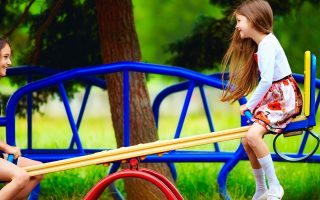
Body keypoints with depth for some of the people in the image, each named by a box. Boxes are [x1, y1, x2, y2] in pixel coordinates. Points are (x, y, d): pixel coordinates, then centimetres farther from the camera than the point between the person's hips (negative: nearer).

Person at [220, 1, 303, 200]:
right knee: (247, 141, 6)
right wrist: (252, 105, 0)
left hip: (285, 97, -10)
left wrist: (250, 105, -14)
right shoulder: (258, 45, 14)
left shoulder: (267, 43, -16)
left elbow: (266, 80, -23)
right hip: (272, 97, 10)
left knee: (252, 135, -26)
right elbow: (264, 80, 9)